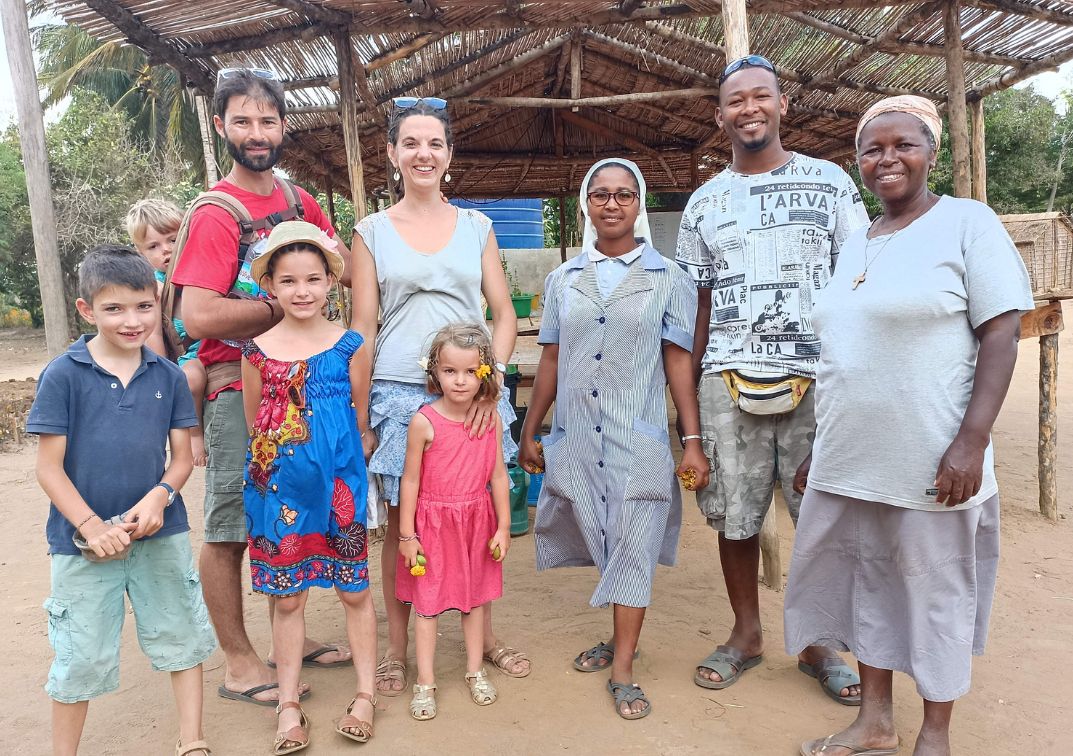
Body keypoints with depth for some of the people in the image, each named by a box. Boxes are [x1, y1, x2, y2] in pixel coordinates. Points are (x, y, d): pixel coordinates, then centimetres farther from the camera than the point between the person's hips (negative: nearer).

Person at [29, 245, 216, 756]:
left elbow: (182, 456, 2)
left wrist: (159, 497, -16)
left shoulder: (168, 376, -2)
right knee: (81, 657, 11)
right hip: (84, 540, -2)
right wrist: (91, 526, -16)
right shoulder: (63, 375, -9)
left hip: (160, 534, 3)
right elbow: (49, 468, -8)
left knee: (181, 636, 14)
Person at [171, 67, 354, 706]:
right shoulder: (217, 215, -12)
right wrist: (282, 304, -14)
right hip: (238, 387, -7)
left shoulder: (300, 201, 9)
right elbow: (199, 318, -22)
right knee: (230, 527, 4)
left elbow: (346, 270, 12)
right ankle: (239, 664, 19)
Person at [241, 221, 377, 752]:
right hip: (279, 488, 1)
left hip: (339, 484, -1)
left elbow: (359, 419, 4)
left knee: (354, 589, 11)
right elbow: (255, 424, 7)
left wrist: (335, 461, 3)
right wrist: (283, 463, 3)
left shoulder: (350, 346, -3)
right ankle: (289, 705, 27)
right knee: (287, 596, 12)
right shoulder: (257, 351, -1)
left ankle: (365, 694, 28)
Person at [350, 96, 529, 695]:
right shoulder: (373, 231, 5)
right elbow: (362, 327, 2)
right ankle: (398, 649, 23)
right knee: (402, 522, 6)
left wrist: (493, 377, -10)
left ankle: (484, 634, 28)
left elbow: (505, 313, 6)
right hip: (399, 394, -1)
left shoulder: (476, 226, 9)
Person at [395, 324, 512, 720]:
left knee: (476, 597, 16)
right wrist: (407, 535, -6)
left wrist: (503, 527, 2)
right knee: (427, 601, 8)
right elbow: (410, 480, -8)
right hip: (433, 522, -3)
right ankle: (425, 682, 23)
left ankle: (475, 670, 34)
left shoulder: (491, 420, -6)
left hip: (477, 522, 3)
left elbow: (498, 475, 1)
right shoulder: (424, 421, -15)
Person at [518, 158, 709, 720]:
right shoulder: (563, 279, 7)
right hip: (574, 439, 3)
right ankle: (619, 639, 35)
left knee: (632, 548, 2)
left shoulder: (668, 279, 0)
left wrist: (693, 442, -6)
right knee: (602, 543, 13)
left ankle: (622, 672, 15)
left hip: (638, 440, -2)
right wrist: (529, 432, 10)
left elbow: (679, 364, -1)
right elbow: (550, 363, 10)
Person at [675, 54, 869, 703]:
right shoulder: (704, 202, 12)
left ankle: (820, 643, 24)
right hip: (730, 381, 2)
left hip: (817, 375, -1)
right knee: (734, 515, 7)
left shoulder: (830, 181, 8)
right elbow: (699, 305, 12)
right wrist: (685, 393, 7)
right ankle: (747, 632, 27)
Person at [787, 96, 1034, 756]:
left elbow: (1001, 332, -10)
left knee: (936, 592, 8)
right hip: (850, 460, 6)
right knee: (867, 584, 14)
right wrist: (823, 448, 16)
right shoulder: (856, 244, 14)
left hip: (929, 462, -6)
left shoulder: (967, 222, -4)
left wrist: (972, 440, -19)